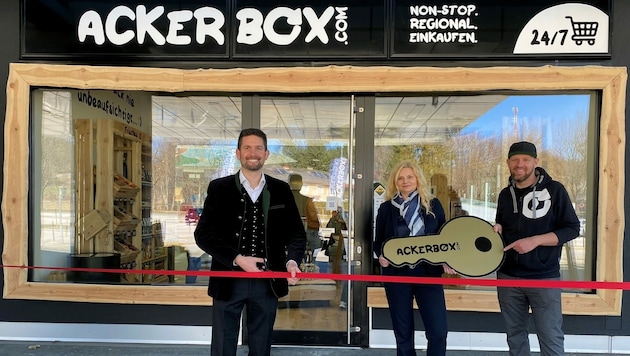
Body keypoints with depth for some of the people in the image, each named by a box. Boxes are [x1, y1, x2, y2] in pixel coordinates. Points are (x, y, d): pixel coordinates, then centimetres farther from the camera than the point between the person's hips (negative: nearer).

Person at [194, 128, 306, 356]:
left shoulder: (281, 190, 4)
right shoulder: (219, 188, -1)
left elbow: (296, 232, 3)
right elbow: (203, 234, -7)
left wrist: (292, 260, -18)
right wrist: (237, 259, -18)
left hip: (267, 283, 2)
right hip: (228, 281, -1)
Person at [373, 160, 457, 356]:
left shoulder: (433, 204, 5)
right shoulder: (386, 208, 4)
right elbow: (378, 242, 9)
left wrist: (446, 260, -8)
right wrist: (381, 256, -12)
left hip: (428, 272, 0)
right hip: (396, 274, 1)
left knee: (438, 331, -3)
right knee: (403, 332, 9)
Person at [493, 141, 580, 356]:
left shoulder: (554, 189, -6)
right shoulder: (505, 194, 9)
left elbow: (572, 229, -7)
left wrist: (535, 240, -19)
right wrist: (497, 230, -1)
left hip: (544, 277, -4)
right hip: (508, 276, 5)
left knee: (550, 337, 0)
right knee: (515, 334, 14)